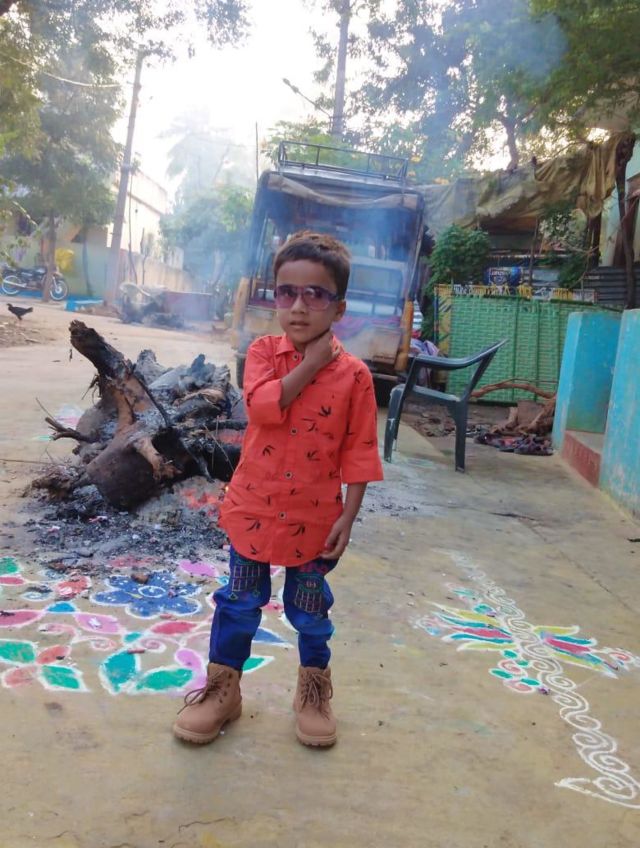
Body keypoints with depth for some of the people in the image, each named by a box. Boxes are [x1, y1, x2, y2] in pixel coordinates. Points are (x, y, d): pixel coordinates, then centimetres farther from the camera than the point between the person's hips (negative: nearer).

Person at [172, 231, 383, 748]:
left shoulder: (354, 374, -9)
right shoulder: (263, 352, -5)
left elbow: (359, 454, -7)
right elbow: (265, 405, -25)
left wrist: (348, 517, -9)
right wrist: (312, 362, -21)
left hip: (315, 519, -1)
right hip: (254, 509, 1)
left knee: (310, 610, 16)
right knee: (240, 603, 15)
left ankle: (315, 691, 38)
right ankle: (222, 689, 33)